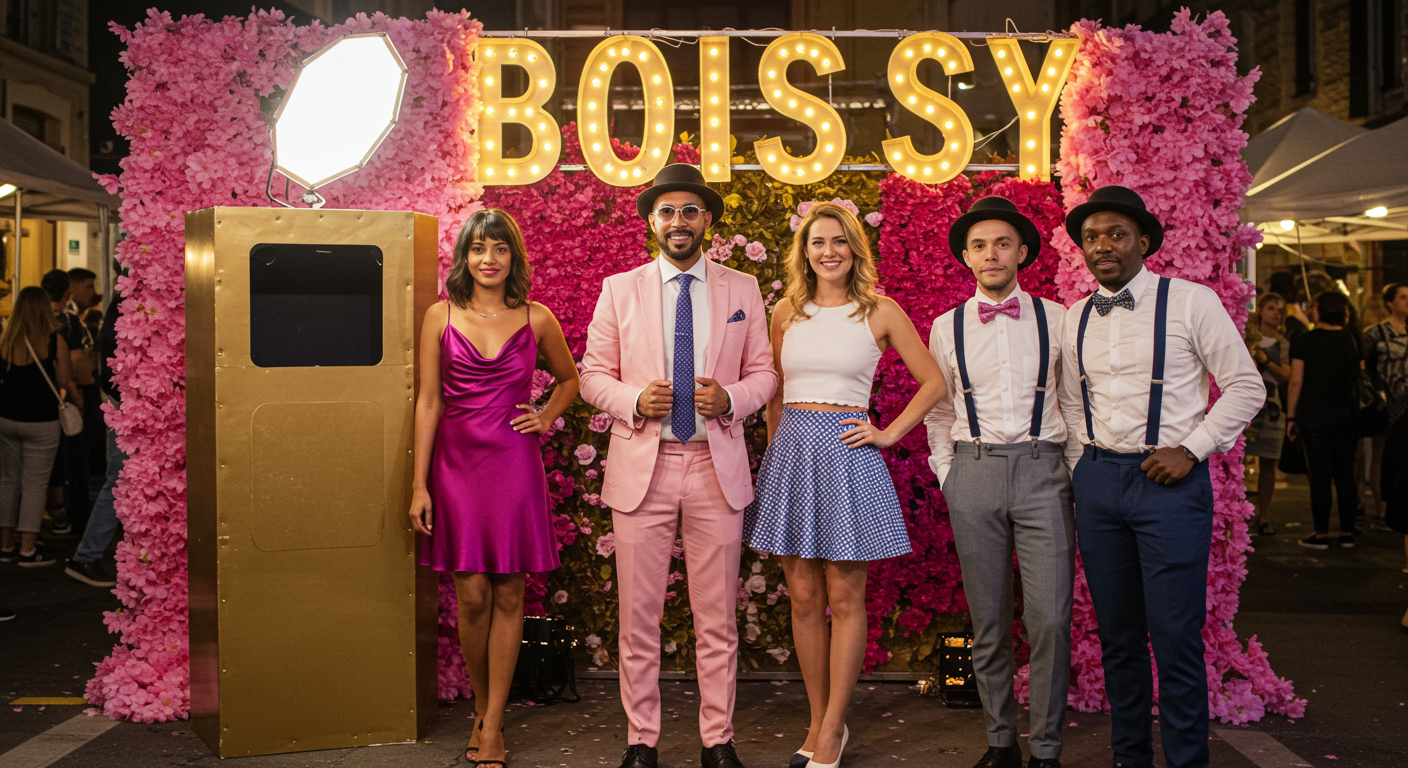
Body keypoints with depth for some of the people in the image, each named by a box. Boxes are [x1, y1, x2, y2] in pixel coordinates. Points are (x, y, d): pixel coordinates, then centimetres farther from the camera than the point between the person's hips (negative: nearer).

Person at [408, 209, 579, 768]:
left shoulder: (536, 319, 4)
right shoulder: (441, 317, 3)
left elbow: (570, 378, 22)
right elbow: (428, 401, 2)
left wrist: (546, 417, 4)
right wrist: (419, 483, -1)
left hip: (514, 463, 1)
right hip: (456, 461, 0)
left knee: (508, 595, 2)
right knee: (472, 595, -1)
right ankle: (483, 708, 21)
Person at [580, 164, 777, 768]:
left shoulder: (743, 290, 8)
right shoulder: (619, 290, 6)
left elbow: (763, 373, 10)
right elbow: (593, 374, 7)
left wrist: (730, 398, -11)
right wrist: (634, 400, -13)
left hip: (717, 467, 1)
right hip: (641, 466, 0)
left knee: (717, 618, 6)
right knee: (638, 617, 3)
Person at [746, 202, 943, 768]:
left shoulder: (879, 312, 0)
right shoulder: (787, 312, 9)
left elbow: (933, 383, 5)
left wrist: (890, 433, -1)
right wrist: (776, 447, 11)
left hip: (847, 455, -3)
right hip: (790, 455, 3)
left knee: (844, 598, 1)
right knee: (804, 598, 6)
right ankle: (819, 721, 17)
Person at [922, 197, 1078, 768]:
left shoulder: (1056, 319, 6)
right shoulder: (947, 327, 8)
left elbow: (1075, 403, 10)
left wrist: (1080, 476, 5)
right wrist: (947, 475, 7)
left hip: (1043, 469, -1)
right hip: (974, 470, 1)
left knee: (1051, 619, -7)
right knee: (988, 622, 6)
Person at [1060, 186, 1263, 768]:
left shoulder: (1191, 302, -3)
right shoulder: (1076, 318, 11)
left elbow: (1246, 386, -2)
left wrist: (1191, 449, -9)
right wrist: (1083, 456, 9)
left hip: (1170, 479, -4)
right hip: (1097, 480, 5)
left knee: (1175, 637, -7)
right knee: (1117, 634, 10)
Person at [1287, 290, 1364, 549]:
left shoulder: (1303, 342, -6)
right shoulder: (1352, 339, 4)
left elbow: (1296, 381, -7)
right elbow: (1361, 375, 9)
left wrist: (1291, 416, -1)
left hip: (1314, 413, -3)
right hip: (1346, 412, 3)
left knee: (1320, 474, -1)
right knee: (1346, 473, 9)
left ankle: (1321, 534, 1)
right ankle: (1347, 532, 12)